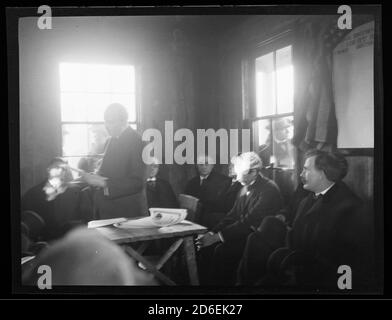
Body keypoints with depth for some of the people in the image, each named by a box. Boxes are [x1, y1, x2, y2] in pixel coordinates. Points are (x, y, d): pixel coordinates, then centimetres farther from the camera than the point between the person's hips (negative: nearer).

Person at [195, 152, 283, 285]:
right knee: (207, 247, -11)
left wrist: (217, 237, -24)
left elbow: (249, 222, -23)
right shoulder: (246, 187, 10)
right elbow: (233, 215, 9)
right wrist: (212, 233, -6)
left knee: (221, 251, -26)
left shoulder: (269, 189, -17)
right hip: (242, 232, 8)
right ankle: (208, 282, -2)